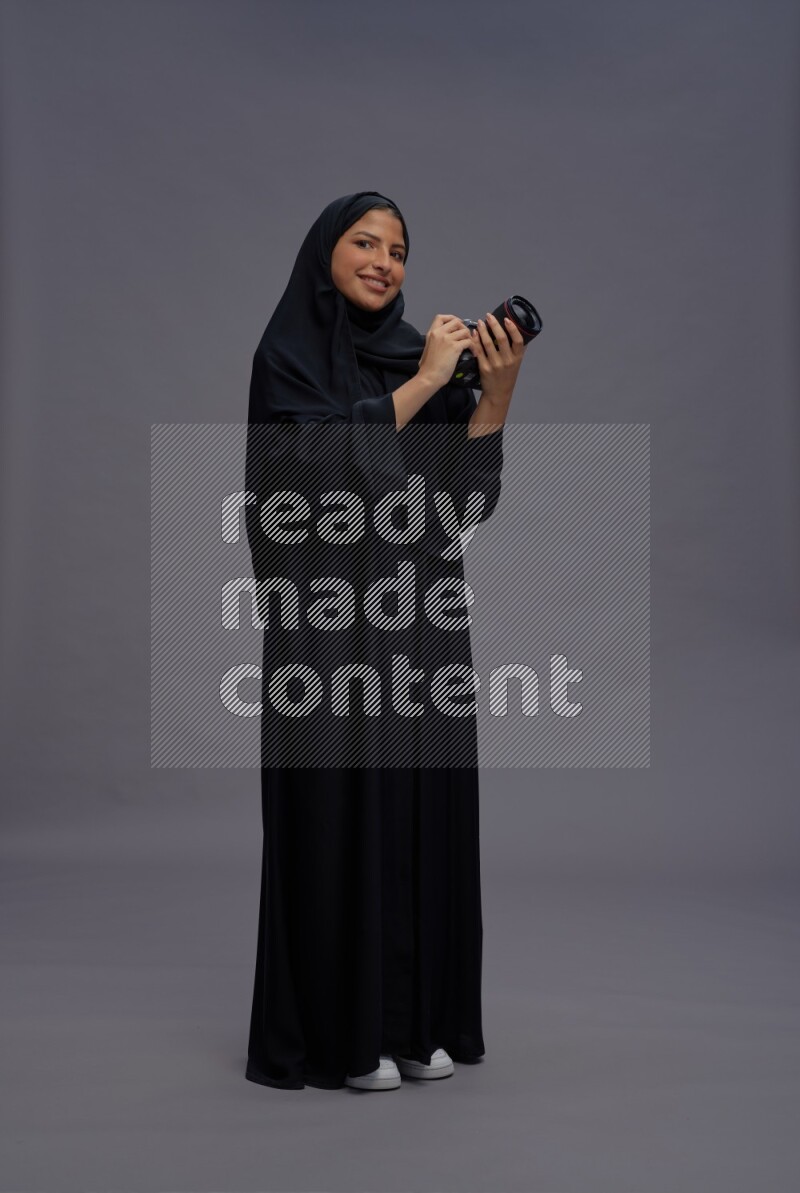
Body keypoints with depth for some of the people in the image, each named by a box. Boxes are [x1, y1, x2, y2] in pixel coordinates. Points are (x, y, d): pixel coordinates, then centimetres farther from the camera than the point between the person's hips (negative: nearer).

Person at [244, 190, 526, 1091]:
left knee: (422, 810, 6)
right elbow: (320, 458, -20)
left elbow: (468, 494, 3)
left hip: (422, 623, 6)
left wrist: (497, 392, -11)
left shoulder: (416, 355, 13)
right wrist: (422, 384, -17)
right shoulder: (287, 356, -1)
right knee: (339, 812, -3)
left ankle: (415, 1019, 16)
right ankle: (338, 1034, 8)